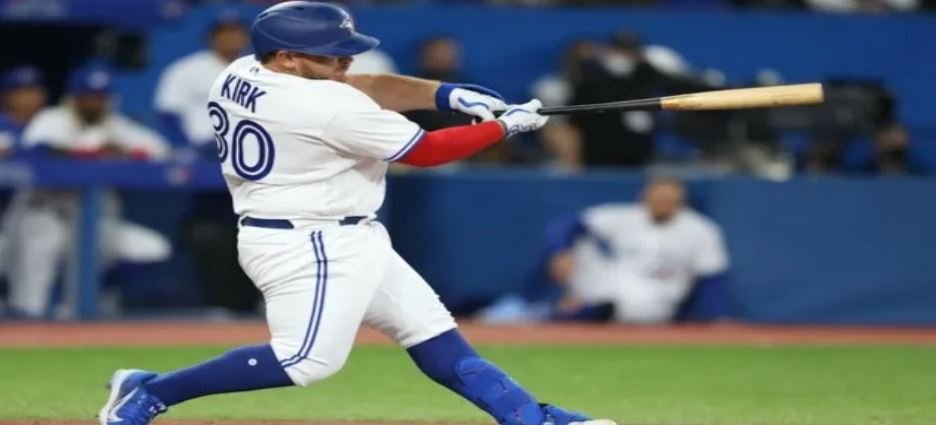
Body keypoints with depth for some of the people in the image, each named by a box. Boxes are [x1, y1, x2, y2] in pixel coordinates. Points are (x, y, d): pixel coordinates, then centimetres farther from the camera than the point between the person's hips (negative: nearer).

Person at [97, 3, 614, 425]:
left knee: (430, 328, 10)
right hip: (307, 246, -11)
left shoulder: (239, 76, 4)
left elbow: (360, 88, 9)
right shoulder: (329, 106, -23)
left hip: (338, 240, 11)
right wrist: (505, 126, -2)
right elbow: (425, 151, -14)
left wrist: (442, 93, -3)